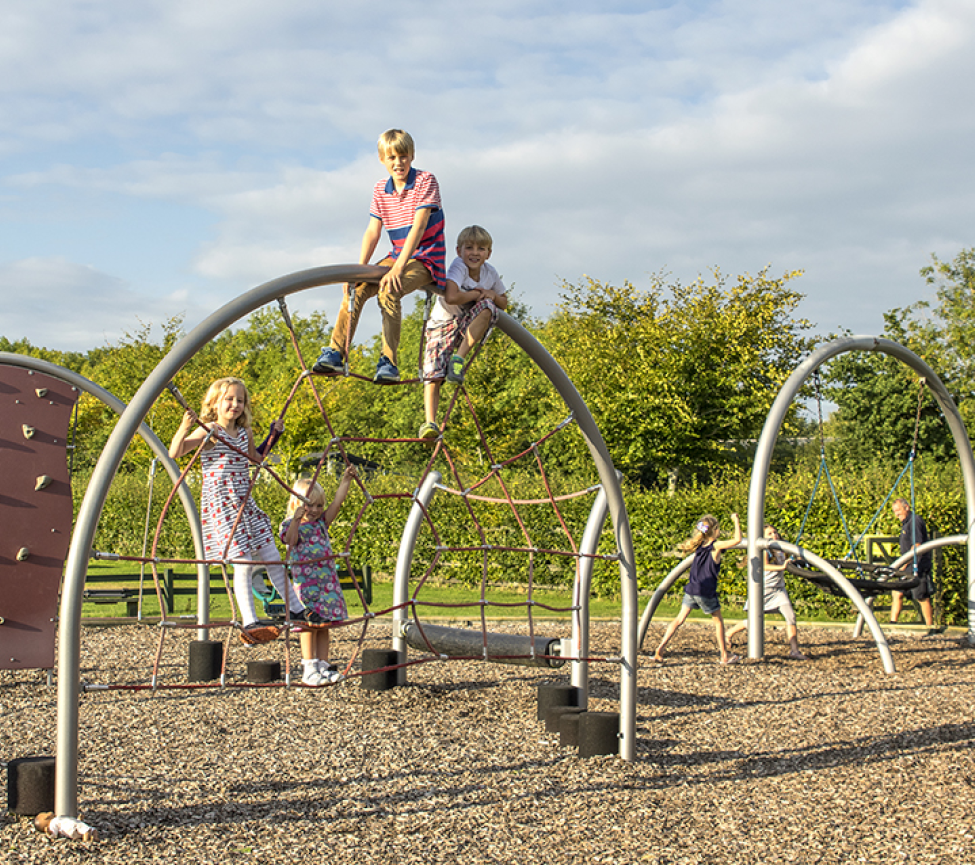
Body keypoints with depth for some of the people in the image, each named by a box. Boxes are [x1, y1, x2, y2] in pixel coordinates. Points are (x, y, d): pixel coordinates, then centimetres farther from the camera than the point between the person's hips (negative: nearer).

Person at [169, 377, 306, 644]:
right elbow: (174, 453, -21)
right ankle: (249, 623, -4)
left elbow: (255, 459, 28)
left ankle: (297, 611, 22)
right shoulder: (208, 433, -11)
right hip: (220, 507, -7)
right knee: (243, 564, -11)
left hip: (245, 504, 7)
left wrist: (273, 434, 21)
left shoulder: (244, 434, 9)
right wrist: (184, 428, -38)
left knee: (272, 559, 10)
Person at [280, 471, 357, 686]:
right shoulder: (291, 525, -3)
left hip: (328, 582, 6)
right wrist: (297, 519, -33)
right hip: (306, 583, -6)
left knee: (324, 625, 7)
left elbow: (337, 502, 6)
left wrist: (345, 481, -1)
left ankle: (323, 666, 12)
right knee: (309, 625, -7)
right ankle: (309, 669, -5)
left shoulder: (321, 522, 13)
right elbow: (291, 540, -22)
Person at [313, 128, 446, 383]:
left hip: (426, 258, -6)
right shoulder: (381, 190, 6)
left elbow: (418, 227, -22)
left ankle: (389, 362, -29)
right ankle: (335, 353, -14)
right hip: (397, 256, 6)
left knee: (389, 290, -32)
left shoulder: (426, 181, -13)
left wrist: (398, 269, -30)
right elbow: (372, 232, 2)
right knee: (355, 287, -14)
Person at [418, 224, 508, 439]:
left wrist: (492, 296, -13)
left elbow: (504, 302, 10)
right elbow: (451, 297, -42)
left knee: (487, 307, -31)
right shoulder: (458, 266, -23)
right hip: (442, 323, -3)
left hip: (469, 325, 3)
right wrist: (477, 294, -25)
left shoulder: (491, 273, -7)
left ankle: (459, 358, -26)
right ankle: (430, 422, -20)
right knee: (433, 373, -19)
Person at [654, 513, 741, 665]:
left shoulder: (700, 545, 9)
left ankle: (659, 650, -3)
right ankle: (725, 656, 16)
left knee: (679, 620, 6)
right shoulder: (716, 546, -9)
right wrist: (736, 521, -5)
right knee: (718, 621, 11)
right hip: (706, 592, -5)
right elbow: (737, 540, -16)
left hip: (691, 589, 5)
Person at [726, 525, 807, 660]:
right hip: (763, 590, -5)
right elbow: (765, 566, -30)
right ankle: (728, 635, 29)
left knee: (790, 615, -15)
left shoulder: (781, 550, 10)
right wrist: (782, 567, -39)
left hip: (779, 590, 5)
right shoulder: (764, 550, -11)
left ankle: (794, 650, -13)